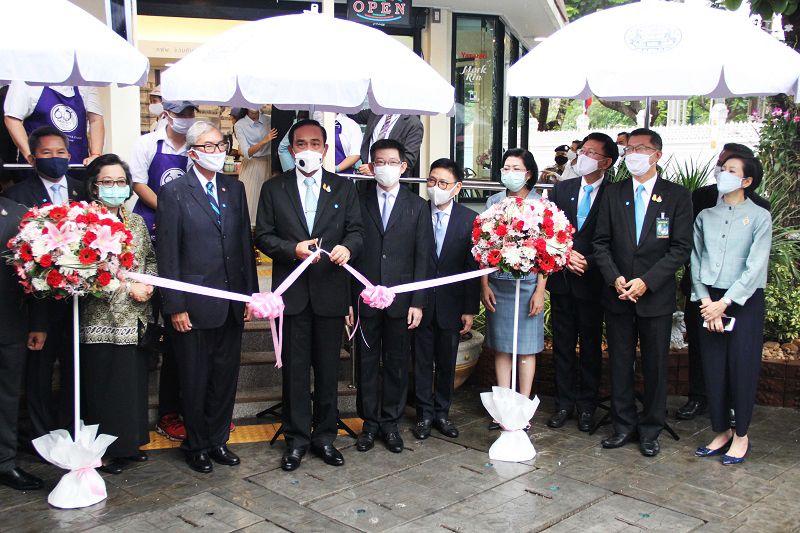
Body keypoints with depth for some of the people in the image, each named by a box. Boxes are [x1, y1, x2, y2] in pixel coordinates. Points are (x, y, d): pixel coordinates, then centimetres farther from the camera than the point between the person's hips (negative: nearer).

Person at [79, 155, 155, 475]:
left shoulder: (136, 222, 13)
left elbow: (151, 259, 17)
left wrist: (148, 284, -3)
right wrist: (127, 287, -15)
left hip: (135, 317, 6)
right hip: (101, 319, -6)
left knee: (134, 381, 11)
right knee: (102, 384, 1)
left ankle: (128, 442, 25)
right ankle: (103, 451, 14)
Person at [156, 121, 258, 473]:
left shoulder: (234, 189, 10)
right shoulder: (174, 192, -5)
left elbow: (245, 243, 12)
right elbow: (167, 254, -8)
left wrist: (250, 293, 8)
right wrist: (175, 306, -11)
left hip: (232, 305, 5)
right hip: (194, 306, -5)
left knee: (226, 375, 13)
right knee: (195, 380, 8)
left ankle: (217, 439, 29)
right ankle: (197, 445, 25)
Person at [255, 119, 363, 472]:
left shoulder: (344, 188, 10)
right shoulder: (273, 189, 7)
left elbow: (356, 230, 4)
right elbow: (263, 237, 2)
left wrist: (347, 247, -18)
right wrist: (294, 249, -15)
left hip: (330, 292, 1)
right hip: (292, 293, -1)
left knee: (328, 369, 8)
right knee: (295, 369, 4)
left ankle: (324, 436, 21)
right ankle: (296, 439, 16)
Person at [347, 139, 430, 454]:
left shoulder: (417, 206, 6)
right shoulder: (358, 202, 6)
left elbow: (422, 257, 2)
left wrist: (417, 302, -4)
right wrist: (347, 299, -3)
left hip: (401, 301, 0)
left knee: (397, 364, 7)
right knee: (367, 363, 8)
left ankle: (391, 424, 21)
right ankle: (370, 423, 21)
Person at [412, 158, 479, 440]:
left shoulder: (470, 220, -1)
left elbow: (473, 266, -1)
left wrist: (470, 309, -4)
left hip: (451, 305, 1)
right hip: (421, 302, 0)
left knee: (447, 363, 12)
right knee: (422, 361, 9)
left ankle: (442, 413, 27)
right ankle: (425, 414, 23)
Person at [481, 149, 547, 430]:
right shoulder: (494, 202, 7)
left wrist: (540, 290, -9)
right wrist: (484, 285, 1)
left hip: (528, 284, -3)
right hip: (497, 285, 3)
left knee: (526, 348, 3)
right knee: (501, 347, 7)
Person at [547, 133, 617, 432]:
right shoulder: (561, 190, 9)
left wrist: (588, 262, -15)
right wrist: (565, 255, -9)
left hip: (592, 282, -3)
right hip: (562, 281, 3)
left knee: (591, 348, 7)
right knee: (562, 346, 10)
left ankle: (587, 406, 20)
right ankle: (564, 404, 21)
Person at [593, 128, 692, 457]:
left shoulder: (677, 196, -1)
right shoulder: (613, 194, 7)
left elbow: (681, 248, -6)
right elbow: (601, 242, 5)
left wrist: (646, 282, -15)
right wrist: (615, 278, -10)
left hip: (656, 296, -2)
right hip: (618, 295, 2)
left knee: (655, 366, 7)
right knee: (620, 365, 9)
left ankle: (650, 430, 21)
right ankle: (624, 426, 22)